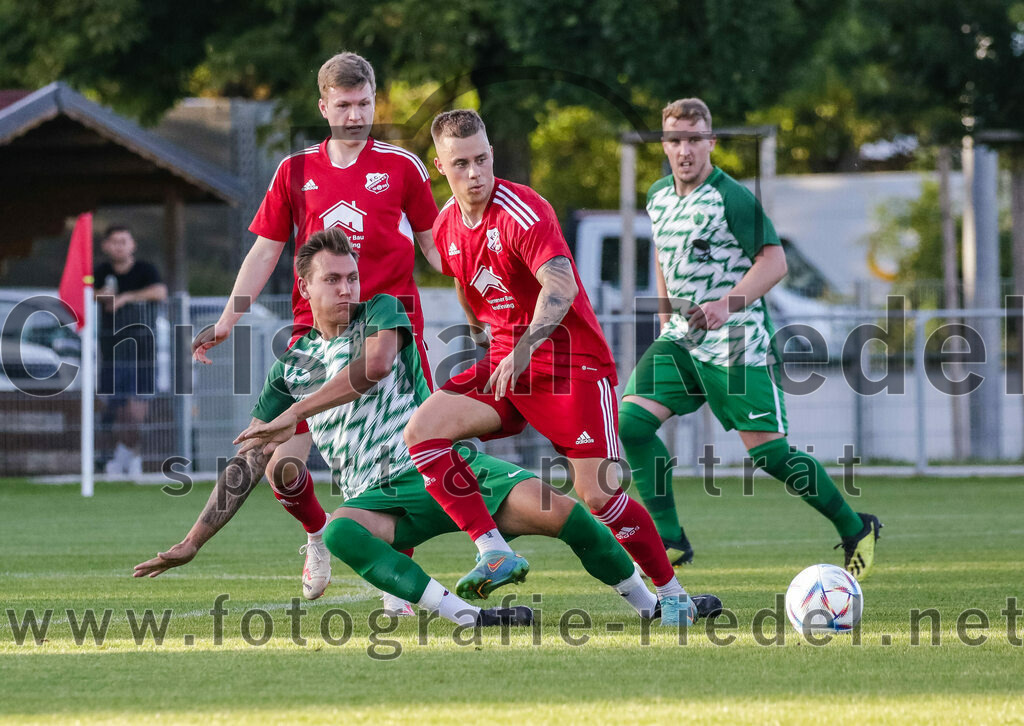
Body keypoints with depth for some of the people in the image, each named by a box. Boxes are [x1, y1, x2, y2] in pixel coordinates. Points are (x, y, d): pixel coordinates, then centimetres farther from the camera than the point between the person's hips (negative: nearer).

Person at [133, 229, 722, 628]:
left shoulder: (383, 312, 5)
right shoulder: (292, 370, 12)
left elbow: (374, 365, -18)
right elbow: (248, 465, 13)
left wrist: (294, 414, -18)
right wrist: (193, 542, 8)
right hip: (381, 496, 1)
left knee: (554, 508, -24)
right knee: (339, 533, -36)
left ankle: (652, 603, -7)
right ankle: (468, 618, -46)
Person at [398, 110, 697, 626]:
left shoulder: (523, 212, -17)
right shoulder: (446, 227, 6)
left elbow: (561, 286, -31)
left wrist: (524, 350, -41)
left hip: (572, 362, -7)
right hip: (504, 364, 7)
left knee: (597, 492, -15)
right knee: (422, 430, -15)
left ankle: (672, 593, 4)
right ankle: (496, 555, -17)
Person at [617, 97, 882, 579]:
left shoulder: (732, 198, -13)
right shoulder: (658, 198, 10)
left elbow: (774, 262, -16)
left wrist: (728, 305, -26)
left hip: (737, 342, -7)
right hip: (681, 339, 7)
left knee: (766, 450, -8)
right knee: (631, 421, -12)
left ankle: (855, 530, 10)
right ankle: (669, 539, -5)